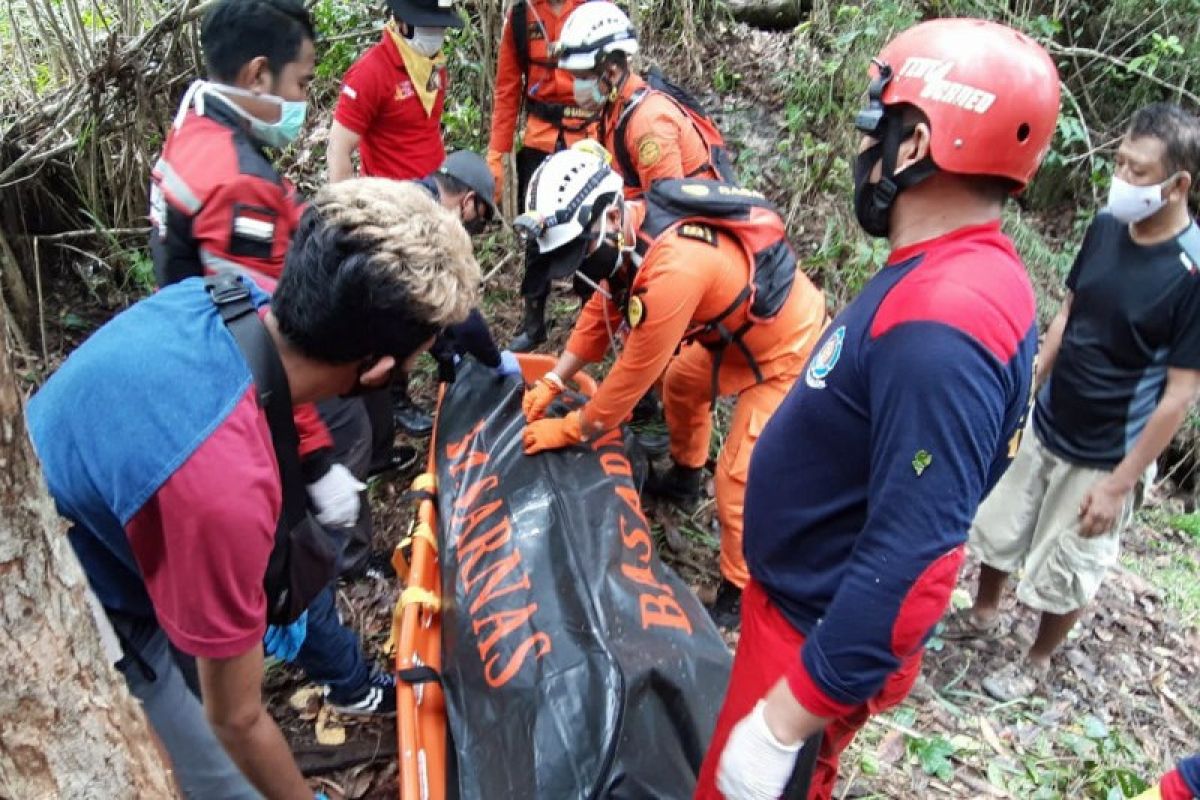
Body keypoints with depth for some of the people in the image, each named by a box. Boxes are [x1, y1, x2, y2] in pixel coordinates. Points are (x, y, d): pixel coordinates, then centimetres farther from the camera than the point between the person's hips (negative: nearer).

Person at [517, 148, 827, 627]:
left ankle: (738, 596, 13)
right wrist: (551, 383, 3)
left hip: (790, 353, -9)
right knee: (681, 381, 28)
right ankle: (685, 475, 53)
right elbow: (602, 309, 4)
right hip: (740, 332, 9)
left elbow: (635, 372, -26)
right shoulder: (632, 227, -10)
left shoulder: (672, 267, -38)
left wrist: (569, 431, -12)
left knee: (738, 481, -7)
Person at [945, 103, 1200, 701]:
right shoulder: (1107, 226, -6)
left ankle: (1036, 663, 37)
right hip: (1044, 426, 5)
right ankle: (982, 616, 46)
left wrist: (1119, 484, -16)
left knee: (1064, 571, 12)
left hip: (1104, 457, -5)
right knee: (998, 527, 20)